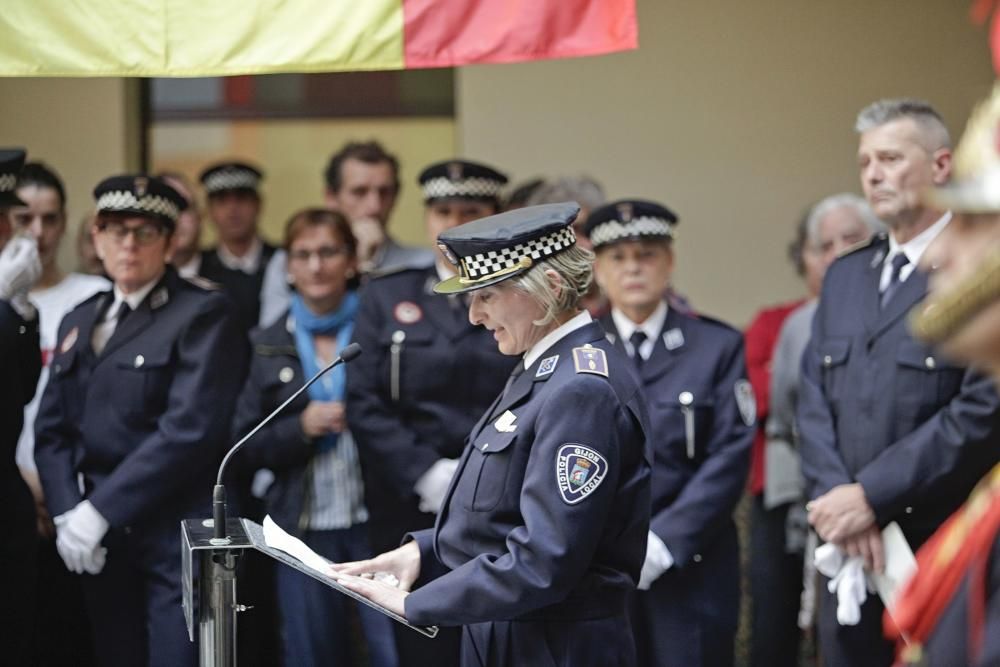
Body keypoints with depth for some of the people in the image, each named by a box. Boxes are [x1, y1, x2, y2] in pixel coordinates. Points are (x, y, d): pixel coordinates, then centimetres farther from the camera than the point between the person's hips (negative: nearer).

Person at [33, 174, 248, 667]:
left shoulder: (205, 314, -4)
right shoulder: (79, 321, 18)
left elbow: (190, 427, -15)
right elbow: (52, 429, 13)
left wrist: (101, 509, -16)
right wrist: (66, 513, -5)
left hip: (178, 536, -6)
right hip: (99, 542, 6)